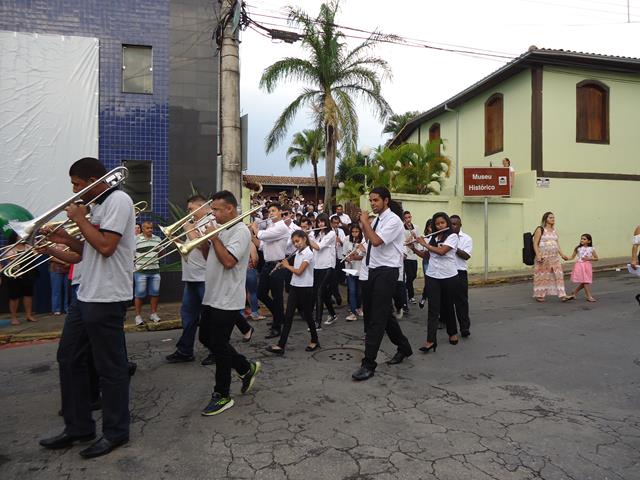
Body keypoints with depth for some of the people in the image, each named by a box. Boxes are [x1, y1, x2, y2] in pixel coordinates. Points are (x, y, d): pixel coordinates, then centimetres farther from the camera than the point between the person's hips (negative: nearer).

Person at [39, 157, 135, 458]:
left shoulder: (118, 200, -13)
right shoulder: (98, 205, 16)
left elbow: (106, 247, -22)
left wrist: (80, 220, -10)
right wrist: (67, 240, 5)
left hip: (107, 298, -10)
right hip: (87, 295, 10)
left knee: (110, 367, 2)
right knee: (69, 358, 15)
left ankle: (115, 432, 19)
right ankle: (78, 427, 29)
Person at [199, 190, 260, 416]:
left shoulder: (240, 231, -15)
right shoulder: (221, 230, 13)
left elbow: (228, 261, -26)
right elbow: (209, 257, 16)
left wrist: (213, 238, -17)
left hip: (227, 301, -10)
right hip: (212, 297, 10)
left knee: (219, 346, -1)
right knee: (207, 339, 17)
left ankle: (222, 396, 15)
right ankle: (247, 368, 31)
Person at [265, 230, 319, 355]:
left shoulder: (308, 253, -14)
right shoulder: (298, 253, 11)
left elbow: (299, 271, -20)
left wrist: (287, 265, -7)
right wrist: (286, 266, 2)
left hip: (305, 288, -7)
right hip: (294, 287, 7)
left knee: (307, 315, 6)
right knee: (288, 316, 1)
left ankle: (314, 341, 26)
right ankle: (281, 345, -1)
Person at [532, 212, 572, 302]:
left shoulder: (554, 230, 12)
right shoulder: (540, 230, -5)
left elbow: (557, 244, 16)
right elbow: (535, 244, -10)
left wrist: (562, 254, 8)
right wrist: (538, 255, -19)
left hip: (554, 257, 6)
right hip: (543, 256, -6)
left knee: (558, 275, -1)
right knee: (542, 276, 2)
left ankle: (562, 295, 1)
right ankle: (539, 295, 14)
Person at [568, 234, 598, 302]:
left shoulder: (591, 249, 1)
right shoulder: (578, 248, -1)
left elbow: (596, 258, 7)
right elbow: (572, 257, 3)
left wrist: (589, 259, -11)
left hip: (587, 266, 2)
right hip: (580, 266, -2)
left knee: (583, 283, 5)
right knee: (585, 282, -3)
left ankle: (574, 293, 22)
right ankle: (589, 296, 3)